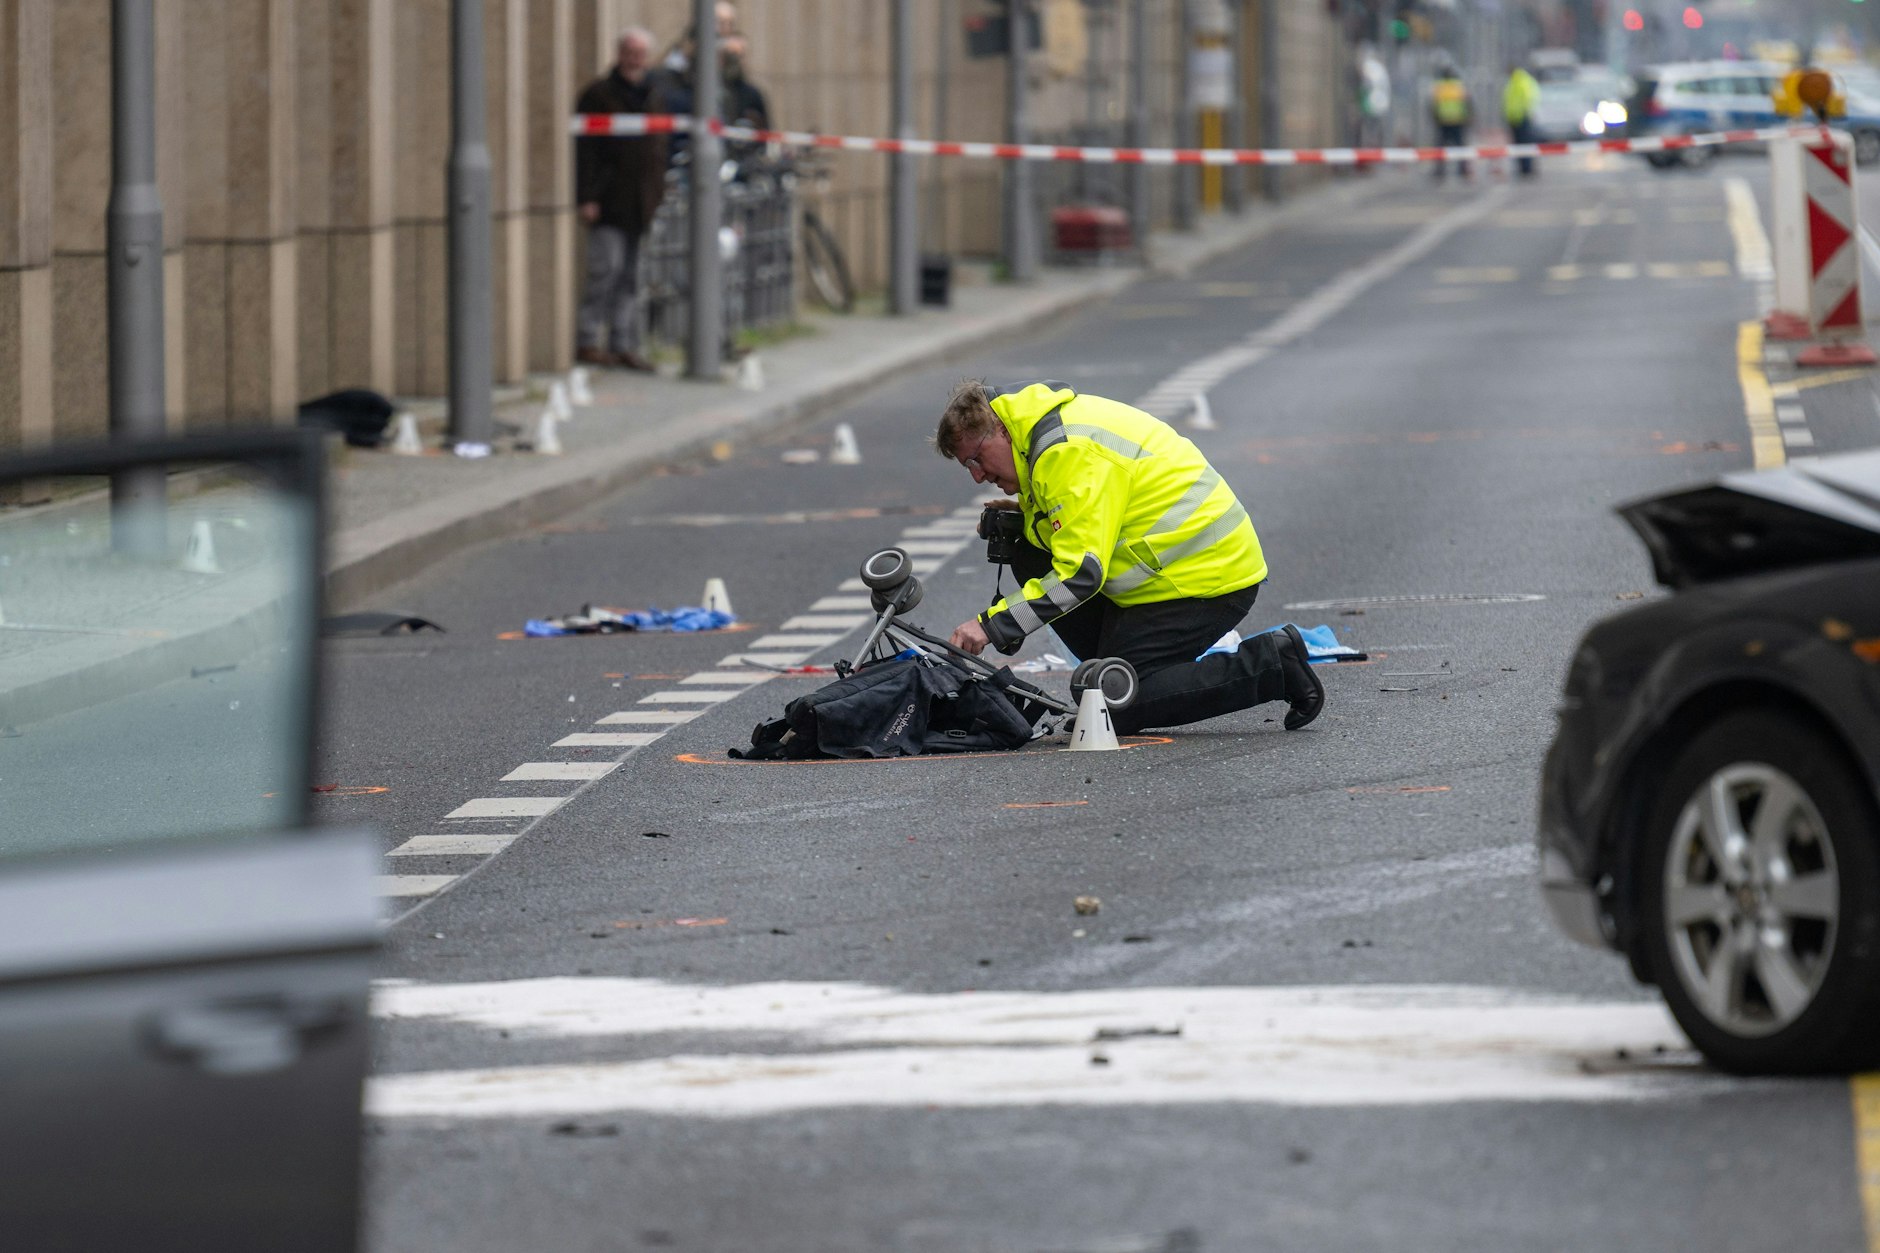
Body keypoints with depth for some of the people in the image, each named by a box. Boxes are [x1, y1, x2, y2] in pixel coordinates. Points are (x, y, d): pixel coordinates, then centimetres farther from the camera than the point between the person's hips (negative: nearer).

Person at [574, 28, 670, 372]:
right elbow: (585, 150, -7)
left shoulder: (656, 98, 16)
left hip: (640, 205, 6)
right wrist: (587, 197, -14)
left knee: (631, 278, 6)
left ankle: (624, 345, 9)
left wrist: (658, 196, 14)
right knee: (607, 266, -11)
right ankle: (587, 340, -5)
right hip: (608, 201, -6)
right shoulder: (598, 95, -3)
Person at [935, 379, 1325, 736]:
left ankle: (1272, 665, -7)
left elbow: (1081, 572, -26)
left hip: (1206, 577, -11)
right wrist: (1025, 518, 7)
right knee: (1032, 560, 9)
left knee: (1116, 706, -12)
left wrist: (992, 626, -24)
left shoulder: (1069, 452, -21)